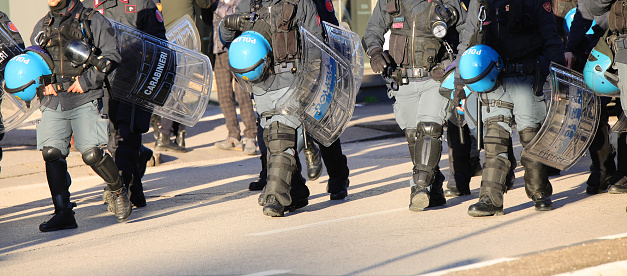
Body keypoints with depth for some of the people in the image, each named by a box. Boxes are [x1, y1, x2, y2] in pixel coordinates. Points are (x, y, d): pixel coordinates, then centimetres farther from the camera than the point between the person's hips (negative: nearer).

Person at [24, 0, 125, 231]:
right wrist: (43, 84, 2)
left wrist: (86, 80, -11)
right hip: (53, 101, 4)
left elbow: (111, 55, -2)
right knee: (51, 153, -9)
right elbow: (32, 62, 22)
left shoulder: (92, 20, 4)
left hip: (84, 99, -4)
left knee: (92, 154, -14)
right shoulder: (42, 26, 18)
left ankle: (118, 190, 14)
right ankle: (63, 214, -3)